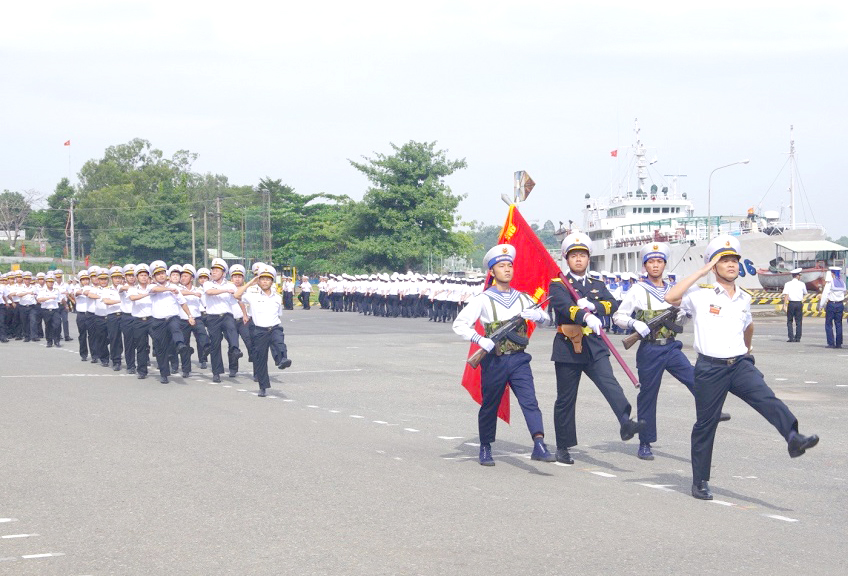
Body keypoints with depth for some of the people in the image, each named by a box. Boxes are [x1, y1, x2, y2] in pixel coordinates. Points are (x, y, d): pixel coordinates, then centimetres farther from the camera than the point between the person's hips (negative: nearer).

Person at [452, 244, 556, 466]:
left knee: (530, 401, -14)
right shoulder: (484, 299, -2)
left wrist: (530, 314, -10)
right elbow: (459, 324, -8)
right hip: (494, 359, -2)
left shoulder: (522, 298, 11)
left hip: (518, 359, 2)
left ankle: (539, 445, -24)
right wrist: (481, 340, -22)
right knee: (490, 406, 9)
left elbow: (545, 317, 13)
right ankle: (485, 448, 26)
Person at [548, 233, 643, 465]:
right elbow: (564, 306, -20)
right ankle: (563, 447, 16)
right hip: (567, 348, -3)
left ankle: (626, 423, -39)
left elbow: (612, 305, -1)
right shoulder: (558, 285, 2)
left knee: (610, 383, -21)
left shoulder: (598, 286, 17)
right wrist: (586, 317, -38)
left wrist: (592, 305, -20)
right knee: (565, 399, 5)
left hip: (594, 347, 3)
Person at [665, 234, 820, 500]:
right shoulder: (701, 295, -4)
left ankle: (794, 438, -43)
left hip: (740, 365, 3)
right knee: (705, 424, 4)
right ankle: (700, 481, 17)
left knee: (767, 399, -23)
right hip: (710, 368, -3)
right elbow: (670, 297, -22)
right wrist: (701, 271, -16)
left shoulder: (744, 299, 13)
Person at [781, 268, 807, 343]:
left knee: (789, 321, 7)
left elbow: (786, 295, -12)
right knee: (798, 321, 9)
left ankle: (791, 337, -3)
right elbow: (805, 294, 17)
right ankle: (798, 338, 8)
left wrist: (785, 305, -14)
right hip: (799, 303, 1)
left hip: (791, 303, -1)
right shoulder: (802, 284, 2)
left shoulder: (788, 284, -3)